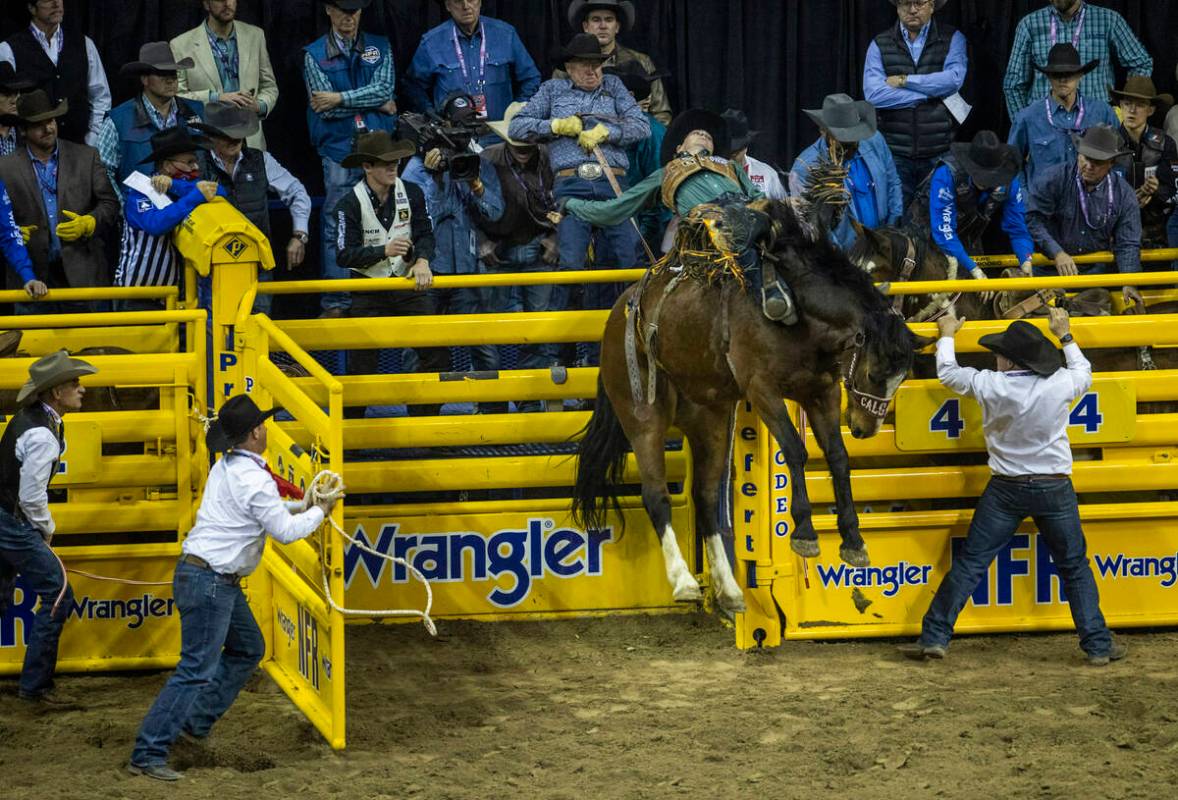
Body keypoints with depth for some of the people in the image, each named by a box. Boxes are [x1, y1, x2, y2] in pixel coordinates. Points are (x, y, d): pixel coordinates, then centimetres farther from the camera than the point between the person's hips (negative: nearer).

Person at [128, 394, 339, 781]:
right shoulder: (253, 479, -18)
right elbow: (285, 531, -14)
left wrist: (303, 507, 18)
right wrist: (319, 512, 2)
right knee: (196, 670, -10)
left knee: (247, 649, 24)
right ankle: (148, 754, -12)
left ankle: (196, 721, 25)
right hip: (209, 582, -10)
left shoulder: (226, 468, 11)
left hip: (220, 581, 10)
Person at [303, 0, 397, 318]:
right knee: (337, 228, -3)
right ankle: (335, 301, 1)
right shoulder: (315, 55, 6)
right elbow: (326, 109, -4)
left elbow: (384, 89, -3)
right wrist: (377, 106, -3)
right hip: (340, 150, -1)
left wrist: (340, 98, -10)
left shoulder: (380, 47, 11)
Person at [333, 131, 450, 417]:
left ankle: (425, 418, 10)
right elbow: (346, 256, -16)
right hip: (369, 292, -3)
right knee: (361, 364, 0)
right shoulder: (350, 204, -12)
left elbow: (425, 233, -4)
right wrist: (384, 251, -29)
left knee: (436, 353, -4)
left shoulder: (412, 193, -1)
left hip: (409, 284, 3)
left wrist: (422, 260, -25)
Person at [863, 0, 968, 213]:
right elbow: (873, 94, -8)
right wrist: (931, 94, -10)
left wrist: (904, 80, -9)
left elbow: (954, 78, -12)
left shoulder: (952, 39, 6)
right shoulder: (880, 45, 6)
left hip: (940, 154, -1)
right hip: (896, 154, 1)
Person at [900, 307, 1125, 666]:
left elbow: (947, 373, 4)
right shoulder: (1061, 384, -11)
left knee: (969, 564, 6)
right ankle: (1098, 645, 10)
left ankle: (934, 637, 5)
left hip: (1006, 489, -1)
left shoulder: (991, 385, -14)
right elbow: (1084, 373, 14)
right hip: (1055, 489, 1)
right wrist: (1065, 336, 29)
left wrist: (947, 336, 23)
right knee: (1075, 568, 12)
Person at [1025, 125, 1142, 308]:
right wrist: (1057, 253, -22)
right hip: (1049, 270, -2)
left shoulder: (1124, 195, -1)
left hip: (1095, 272, 2)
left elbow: (1127, 244, -1)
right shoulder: (1053, 180, -9)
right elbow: (1033, 219, -12)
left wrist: (1129, 283, -14)